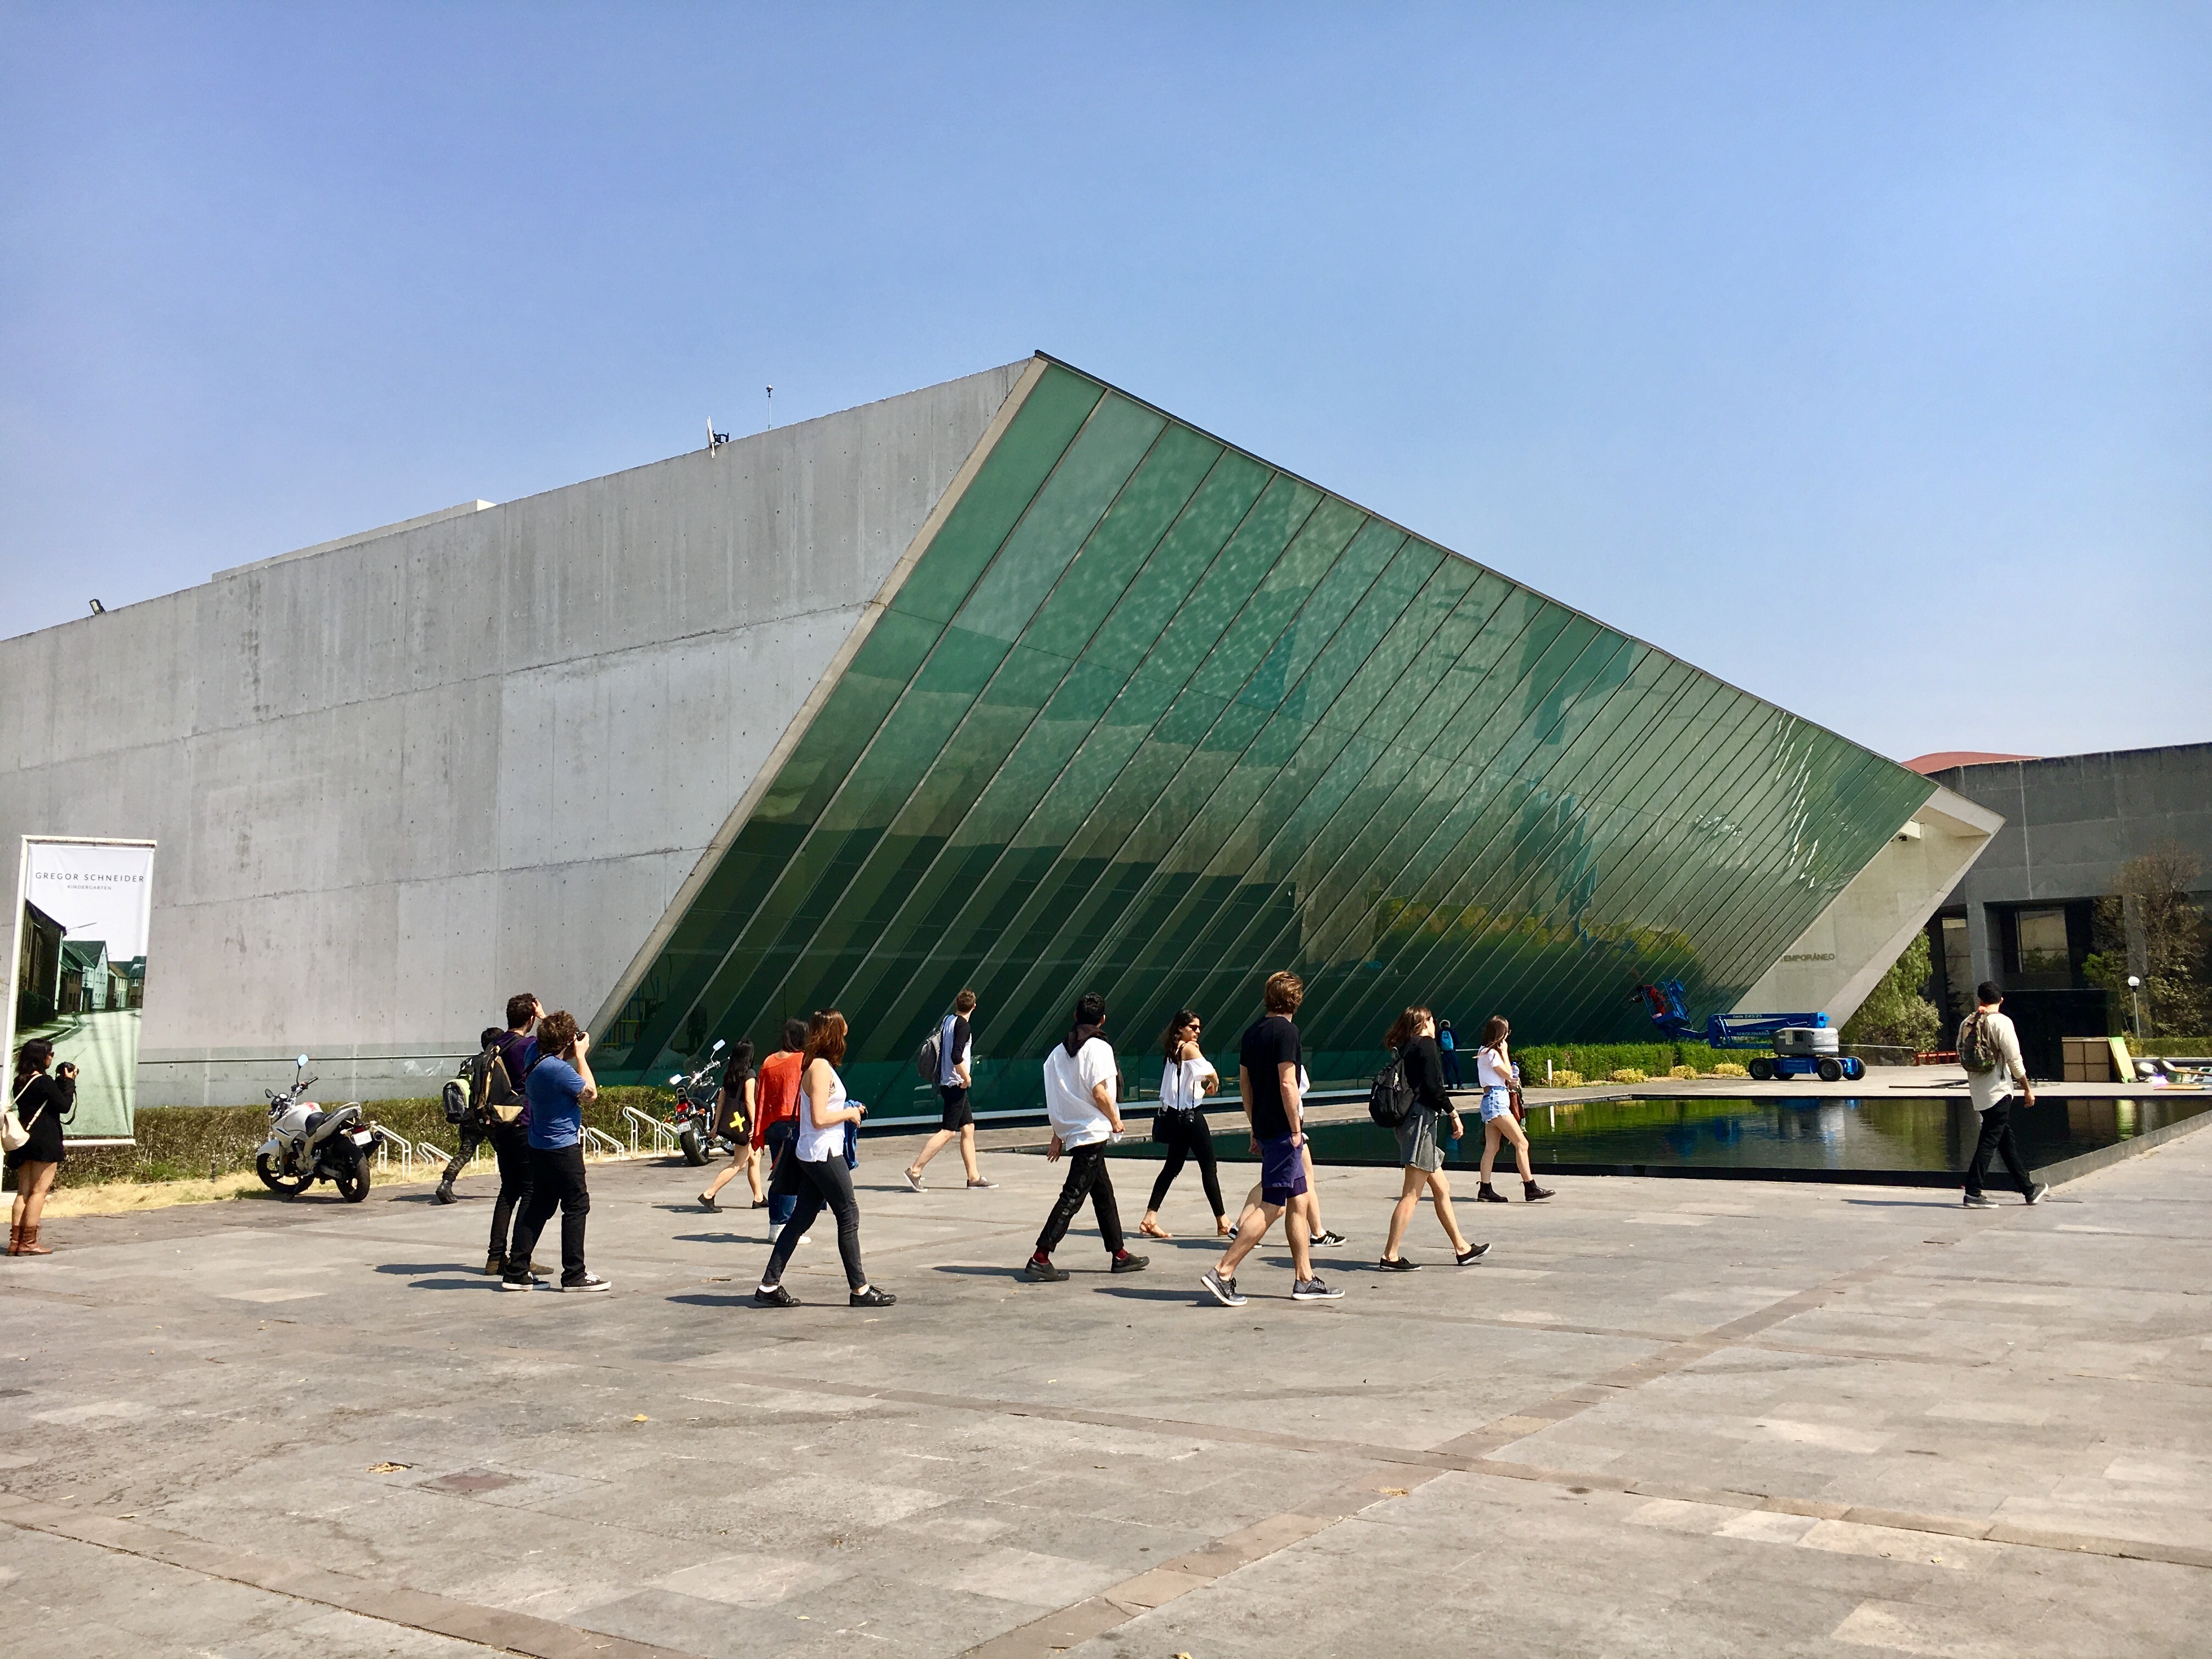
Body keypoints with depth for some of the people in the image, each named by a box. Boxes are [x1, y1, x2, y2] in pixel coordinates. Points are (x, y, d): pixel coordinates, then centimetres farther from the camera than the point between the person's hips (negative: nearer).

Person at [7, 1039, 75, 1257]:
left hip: (23, 1140, 8)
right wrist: (69, 1082, -1)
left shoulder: (20, 1082, 10)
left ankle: (15, 1240, 8)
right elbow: (65, 1106, -10)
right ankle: (29, 1242, -6)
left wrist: (61, 1081, 12)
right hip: (45, 1140, -8)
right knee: (39, 1190, -4)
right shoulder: (44, 1082, -13)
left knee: (24, 1191, 10)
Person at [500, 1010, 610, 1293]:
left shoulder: (536, 1061, 5)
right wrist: (581, 1055, -9)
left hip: (539, 1148, 9)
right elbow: (590, 1094, -13)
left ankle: (516, 1272, 14)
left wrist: (575, 1056, 12)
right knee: (577, 1206, 0)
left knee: (539, 1206, 14)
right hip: (563, 1148, -9)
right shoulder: (559, 1069, -23)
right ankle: (574, 1275, 4)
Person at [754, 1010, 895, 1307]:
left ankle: (769, 1287, 12)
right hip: (823, 1154, -10)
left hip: (812, 1156, 10)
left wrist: (848, 1110, 11)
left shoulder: (817, 1065, 14)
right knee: (849, 1218, -1)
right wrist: (849, 1114, -8)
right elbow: (819, 1119, -22)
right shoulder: (820, 1068, -17)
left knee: (800, 1220, 11)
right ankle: (860, 1289, 6)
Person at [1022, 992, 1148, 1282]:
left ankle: (1119, 1254, 26)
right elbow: (1099, 1093, -19)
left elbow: (1056, 1097, 11)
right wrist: (1116, 1120, -4)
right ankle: (1039, 1260, -11)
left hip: (1071, 1131, 8)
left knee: (1104, 1193, 18)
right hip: (1092, 1132, -8)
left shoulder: (1059, 1050, 9)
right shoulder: (1098, 1047, -11)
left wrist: (1058, 1136, 17)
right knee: (1073, 1196, -8)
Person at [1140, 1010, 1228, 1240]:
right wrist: (1214, 1084, 1)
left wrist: (1202, 1089, 3)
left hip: (1174, 1115, 8)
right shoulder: (1190, 1049, -11)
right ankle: (1222, 1222, 6)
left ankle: (1150, 1218, 6)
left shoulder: (1172, 1050, 12)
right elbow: (1213, 1076, -19)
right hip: (1191, 1115, -8)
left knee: (1173, 1166, 12)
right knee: (1209, 1167, 0)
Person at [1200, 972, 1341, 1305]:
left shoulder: (1254, 1031, 12)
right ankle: (1222, 1272, -9)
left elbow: (1244, 1084, 16)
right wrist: (1296, 1129, -13)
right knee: (1271, 1208, -6)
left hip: (1264, 1129, 9)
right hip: (1283, 1131, -9)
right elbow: (1287, 1084, -19)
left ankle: (1305, 1280, 18)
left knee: (1297, 1203, 14)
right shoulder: (1286, 1031, -13)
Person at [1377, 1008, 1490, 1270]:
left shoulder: (1404, 1049, 16)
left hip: (1409, 1120, 9)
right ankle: (1390, 1256, -9)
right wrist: (1453, 1113, -8)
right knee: (1412, 1194, -8)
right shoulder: (1427, 1045, -8)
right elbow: (1433, 1086, -16)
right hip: (1422, 1120, -9)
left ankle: (1462, 1249, 23)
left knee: (1442, 1189, 16)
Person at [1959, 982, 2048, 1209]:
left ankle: (2029, 1189, 25)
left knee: (2007, 1139, 15)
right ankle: (1973, 1193, -7)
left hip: (1978, 1091, 7)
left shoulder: (1967, 1023, 8)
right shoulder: (2001, 1022, -11)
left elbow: (1963, 1058, 11)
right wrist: (2027, 1088, -4)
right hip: (1997, 1091, -7)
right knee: (1989, 1141, -5)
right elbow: (2014, 1059, -12)